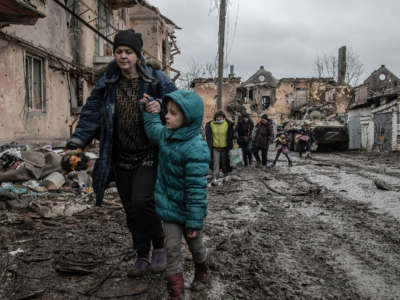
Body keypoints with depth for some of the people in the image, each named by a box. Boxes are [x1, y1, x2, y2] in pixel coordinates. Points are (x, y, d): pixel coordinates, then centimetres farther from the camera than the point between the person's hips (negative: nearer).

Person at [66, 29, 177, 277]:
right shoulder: (106, 84, 5)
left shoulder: (157, 80, -4)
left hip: (148, 156, -4)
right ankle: (143, 256, 28)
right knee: (131, 210, 10)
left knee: (142, 202, -20)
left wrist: (162, 107, -21)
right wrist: (77, 142, -11)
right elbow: (91, 114, 3)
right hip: (121, 158, 4)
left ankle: (159, 247, 7)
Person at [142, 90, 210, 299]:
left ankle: (201, 271, 50)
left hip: (187, 209, -5)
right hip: (170, 206, 5)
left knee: (195, 244, 20)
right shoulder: (165, 135, -4)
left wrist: (194, 223, -24)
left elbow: (196, 190, -27)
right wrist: (149, 106, 17)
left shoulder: (196, 149, -28)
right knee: (172, 247, 7)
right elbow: (152, 127, 24)